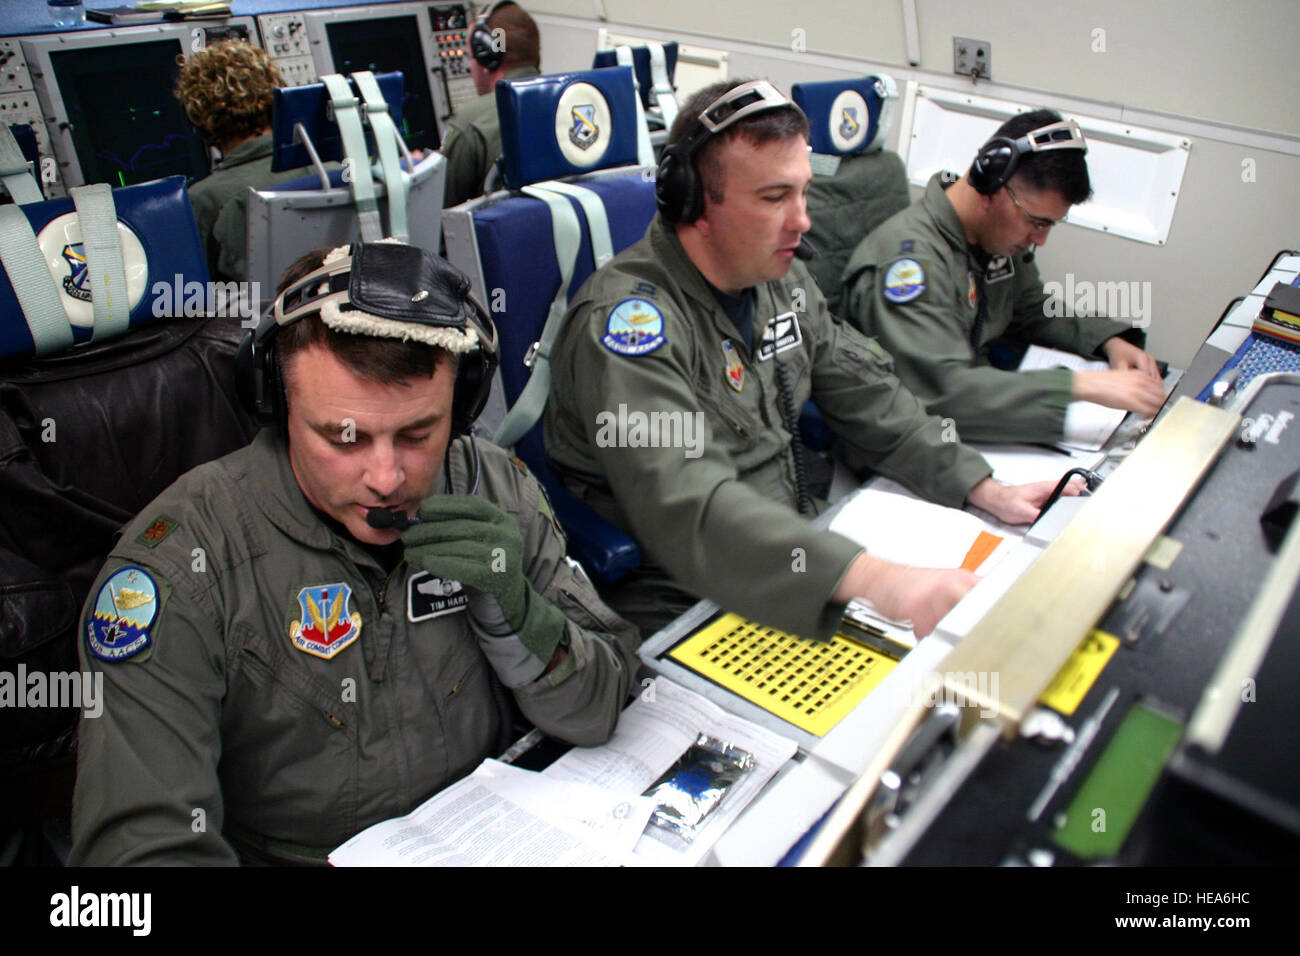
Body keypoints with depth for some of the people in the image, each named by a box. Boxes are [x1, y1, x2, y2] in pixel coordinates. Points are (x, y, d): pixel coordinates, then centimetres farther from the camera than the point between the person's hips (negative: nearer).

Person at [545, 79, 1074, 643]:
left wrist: (982, 488, -1)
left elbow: (868, 396, 11)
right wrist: (874, 580, -45)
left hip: (796, 548, 8)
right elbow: (688, 508, -36)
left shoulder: (783, 279, 5)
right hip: (680, 600, -7)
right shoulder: (626, 317, -23)